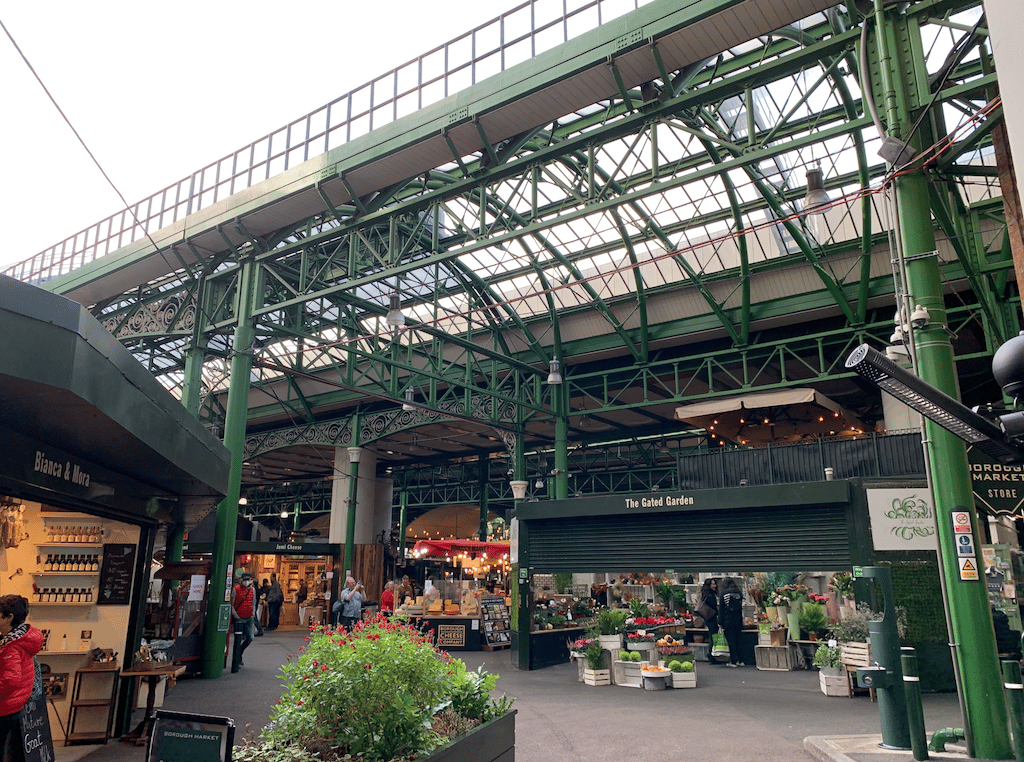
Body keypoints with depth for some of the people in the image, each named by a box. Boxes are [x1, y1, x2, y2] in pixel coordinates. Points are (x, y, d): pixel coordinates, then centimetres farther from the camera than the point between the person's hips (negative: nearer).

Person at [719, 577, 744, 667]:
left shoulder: (724, 593, -5)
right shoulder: (739, 593, 5)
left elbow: (721, 609, -5)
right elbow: (741, 608, 7)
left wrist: (721, 622, -1)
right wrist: (741, 622, 12)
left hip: (728, 620, -4)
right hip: (738, 619, 4)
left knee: (731, 640, 1)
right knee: (738, 640, 13)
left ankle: (733, 661, 3)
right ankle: (740, 660, 16)